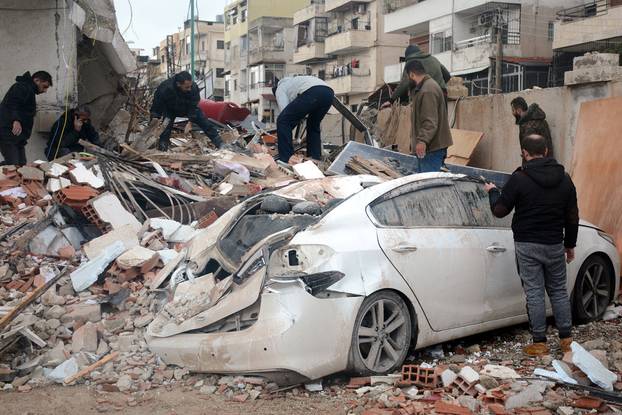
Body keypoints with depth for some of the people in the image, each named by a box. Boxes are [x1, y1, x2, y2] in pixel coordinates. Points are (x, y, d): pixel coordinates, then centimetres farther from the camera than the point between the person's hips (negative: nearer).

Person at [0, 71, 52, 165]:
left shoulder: (29, 90, 24)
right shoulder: (23, 87, -8)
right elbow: (12, 103, -26)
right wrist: (16, 120, -42)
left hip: (17, 137, 11)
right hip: (8, 134, -11)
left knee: (21, 164, 8)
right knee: (13, 165, -14)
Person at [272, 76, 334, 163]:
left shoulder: (280, 89, 24)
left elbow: (285, 112, 11)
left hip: (313, 92, -8)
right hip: (329, 92, 8)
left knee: (283, 122, 2)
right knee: (313, 126, 31)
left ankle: (286, 160, -1)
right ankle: (315, 159, 24)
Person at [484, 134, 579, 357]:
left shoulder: (519, 179, -12)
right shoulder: (564, 178, 4)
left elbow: (500, 211, -7)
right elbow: (572, 216, 9)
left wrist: (492, 192, 12)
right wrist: (570, 244, 19)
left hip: (527, 246, -4)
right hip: (555, 245, 4)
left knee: (534, 293, 2)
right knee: (558, 291, 16)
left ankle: (539, 342, 8)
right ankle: (566, 339, 21)